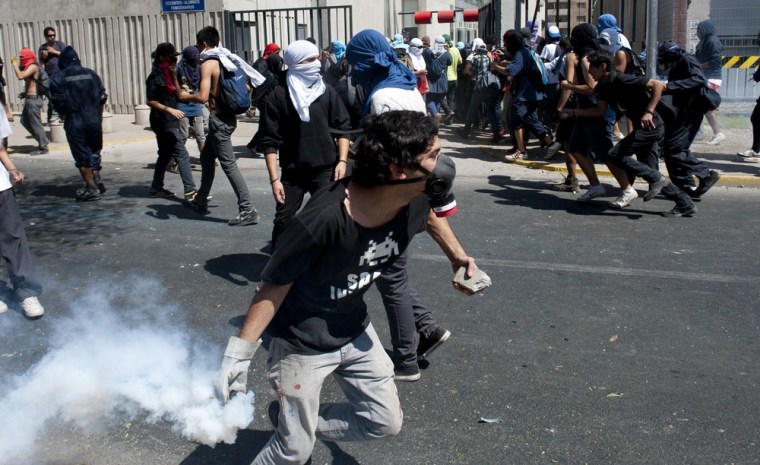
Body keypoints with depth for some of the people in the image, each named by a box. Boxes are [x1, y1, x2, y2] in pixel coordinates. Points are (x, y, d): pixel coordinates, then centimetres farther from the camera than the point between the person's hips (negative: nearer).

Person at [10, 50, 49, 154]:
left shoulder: (33, 66, -14)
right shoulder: (28, 67, 16)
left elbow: (20, 76, -27)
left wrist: (15, 64, -17)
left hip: (33, 99, -10)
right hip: (30, 98, 10)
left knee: (35, 123, -4)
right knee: (25, 121, 17)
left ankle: (43, 147, 3)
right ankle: (42, 141, 22)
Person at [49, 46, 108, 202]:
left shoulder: (58, 79, -6)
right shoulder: (91, 74, 5)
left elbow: (59, 104, -8)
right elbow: (102, 98, 7)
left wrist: (65, 117, 11)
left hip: (74, 124, -3)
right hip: (94, 121, 3)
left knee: (82, 157, 3)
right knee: (94, 152, 20)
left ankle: (92, 189, 4)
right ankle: (97, 181, 21)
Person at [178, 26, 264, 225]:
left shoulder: (208, 64, -14)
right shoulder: (224, 59, 12)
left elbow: (203, 97, -22)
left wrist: (186, 96, -2)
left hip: (219, 119, -10)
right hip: (227, 116, 10)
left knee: (228, 164, -9)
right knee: (206, 158, 21)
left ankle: (247, 210, -11)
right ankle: (200, 202, 32)